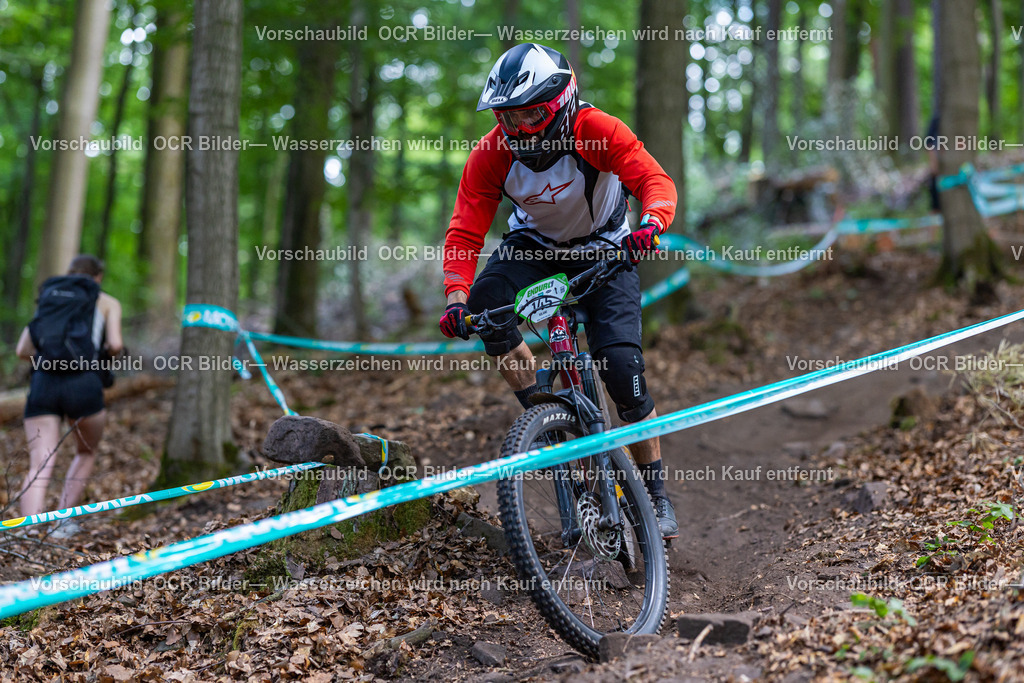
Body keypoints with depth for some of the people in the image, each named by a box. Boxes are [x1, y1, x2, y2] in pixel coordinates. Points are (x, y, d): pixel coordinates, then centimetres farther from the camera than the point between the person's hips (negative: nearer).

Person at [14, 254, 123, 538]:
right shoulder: (107, 302, 15)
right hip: (83, 384, -2)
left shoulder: (47, 297, 22)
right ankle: (62, 521, 18)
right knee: (86, 453, 24)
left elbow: (22, 350, 12)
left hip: (42, 381, 2)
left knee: (39, 466, -4)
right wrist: (108, 354, 21)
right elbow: (115, 344, -2)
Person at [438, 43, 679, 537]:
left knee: (621, 366, -16)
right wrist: (457, 299, -37)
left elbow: (655, 180, -36)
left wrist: (650, 225, -58)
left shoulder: (596, 131, -28)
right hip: (533, 245, 3)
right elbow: (465, 232, -22)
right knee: (485, 304, -29)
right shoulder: (491, 154, -21)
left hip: (604, 249, -3)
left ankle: (656, 491, 3)